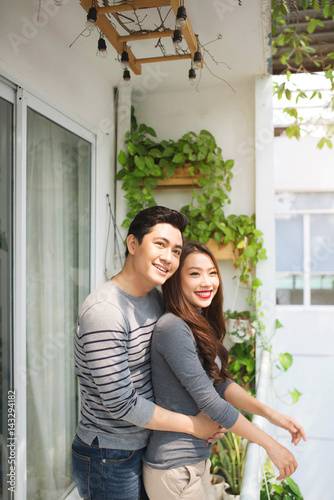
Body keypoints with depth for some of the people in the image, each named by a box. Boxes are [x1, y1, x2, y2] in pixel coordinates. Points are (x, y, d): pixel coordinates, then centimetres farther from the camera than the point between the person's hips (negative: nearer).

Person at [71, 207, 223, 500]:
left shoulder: (155, 298, 1)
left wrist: (209, 420, 1)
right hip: (108, 460, -8)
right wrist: (192, 425, -15)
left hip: (144, 447, 8)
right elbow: (121, 403, -26)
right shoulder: (104, 311, -27)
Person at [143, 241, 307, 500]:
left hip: (199, 457, 8)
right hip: (174, 467, -8)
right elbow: (208, 401, -23)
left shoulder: (202, 326, 5)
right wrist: (271, 445, -15)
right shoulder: (173, 328, -24)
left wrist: (270, 413, -6)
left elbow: (221, 383, 5)